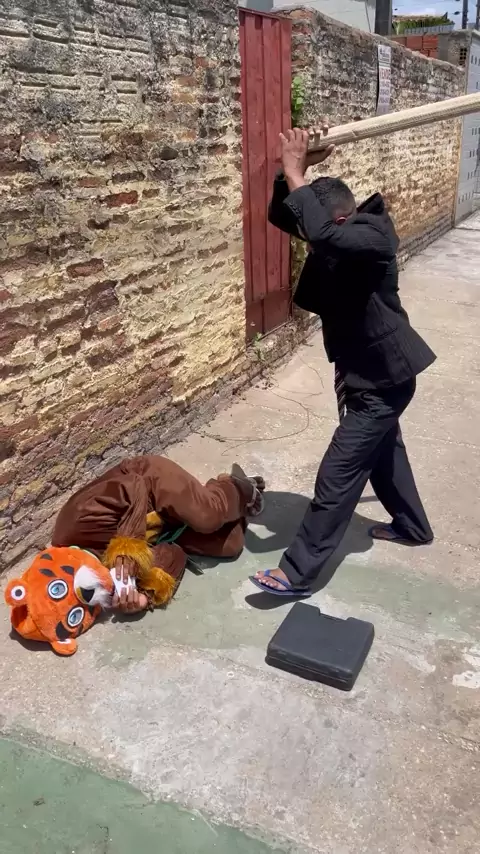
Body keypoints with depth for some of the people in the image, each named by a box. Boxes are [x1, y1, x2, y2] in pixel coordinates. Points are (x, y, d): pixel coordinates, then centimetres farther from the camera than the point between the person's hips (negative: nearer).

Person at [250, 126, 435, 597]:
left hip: (383, 378, -10)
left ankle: (298, 572, 4)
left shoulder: (373, 235, -25)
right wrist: (299, 168, -17)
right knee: (384, 453, 26)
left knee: (337, 477, -6)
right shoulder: (338, 233, 1)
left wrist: (296, 176, -34)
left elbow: (324, 236, -45)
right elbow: (279, 217, -1)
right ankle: (413, 526, 49)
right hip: (363, 371, 10)